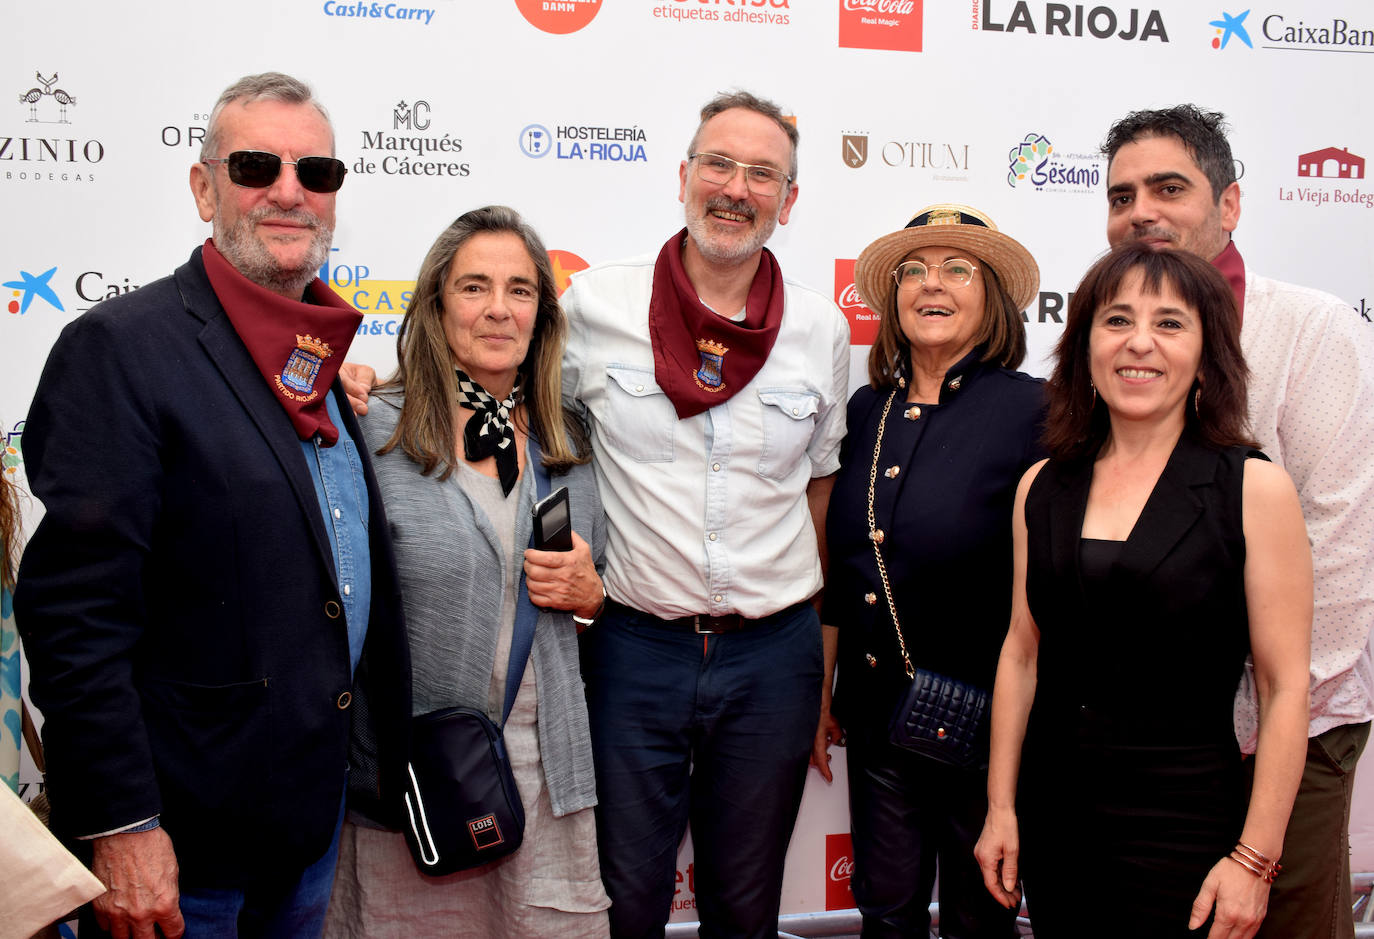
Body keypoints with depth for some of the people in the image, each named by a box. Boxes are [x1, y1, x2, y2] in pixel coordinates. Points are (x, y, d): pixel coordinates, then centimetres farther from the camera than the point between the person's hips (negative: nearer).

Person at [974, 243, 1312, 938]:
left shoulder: (1255, 488, -8)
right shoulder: (1042, 487, 4)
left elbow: (1285, 687, -8)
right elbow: (1022, 651, 8)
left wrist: (1253, 859, -11)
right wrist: (1001, 806, 6)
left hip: (1183, 812, -3)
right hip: (1052, 805, 4)